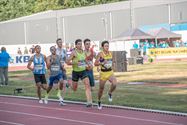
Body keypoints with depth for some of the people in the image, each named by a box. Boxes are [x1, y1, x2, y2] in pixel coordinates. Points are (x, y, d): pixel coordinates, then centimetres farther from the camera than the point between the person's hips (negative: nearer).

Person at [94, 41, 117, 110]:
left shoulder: (110, 53, 5)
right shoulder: (100, 54, -9)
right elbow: (95, 63, -13)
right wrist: (102, 63, -26)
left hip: (110, 73, 3)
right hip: (103, 73, -3)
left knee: (114, 84, -25)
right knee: (101, 89, 7)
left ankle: (110, 93, 6)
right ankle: (99, 102, 31)